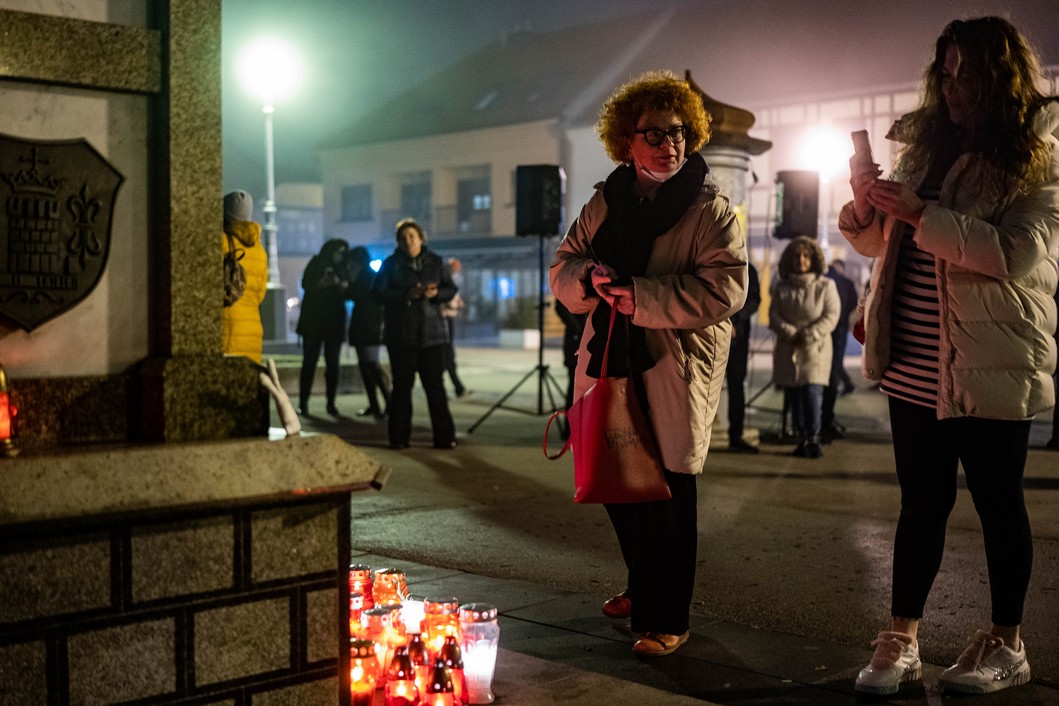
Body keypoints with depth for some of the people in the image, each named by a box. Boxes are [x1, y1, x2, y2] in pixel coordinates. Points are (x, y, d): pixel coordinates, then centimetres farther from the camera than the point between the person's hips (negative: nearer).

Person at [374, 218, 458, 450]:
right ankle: (399, 437, 8)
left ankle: (444, 437, 3)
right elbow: (380, 294, -5)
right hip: (400, 334, -1)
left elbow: (451, 289, 10)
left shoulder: (436, 262, 8)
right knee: (402, 386, 1)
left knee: (435, 386, -1)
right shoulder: (390, 265, 3)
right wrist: (407, 295, -18)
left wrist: (436, 293, -12)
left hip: (432, 334, 1)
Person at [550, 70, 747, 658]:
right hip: (609, 366, 6)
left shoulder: (712, 211, -5)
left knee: (665, 496, -3)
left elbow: (722, 289, -17)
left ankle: (665, 620, 9)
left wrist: (641, 296, -23)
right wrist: (588, 277, -11)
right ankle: (642, 588, 38)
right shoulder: (605, 204, 12)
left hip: (674, 376, -6)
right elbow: (562, 268, 13)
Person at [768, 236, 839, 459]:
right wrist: (790, 333, -13)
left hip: (816, 349, -3)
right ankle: (801, 439, 12)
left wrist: (808, 335, -15)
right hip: (788, 349, 3)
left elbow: (831, 316, -5)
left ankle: (813, 439, -8)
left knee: (812, 392, -13)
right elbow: (773, 315, 4)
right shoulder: (782, 287, 10)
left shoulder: (825, 286, 1)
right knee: (795, 395, 5)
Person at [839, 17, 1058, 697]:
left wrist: (920, 213, -24)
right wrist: (865, 210, -5)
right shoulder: (926, 150, 11)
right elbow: (882, 244, 17)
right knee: (922, 502, 10)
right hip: (915, 367, 5)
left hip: (990, 368, -5)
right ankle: (901, 640, 16)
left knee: (998, 502, 7)